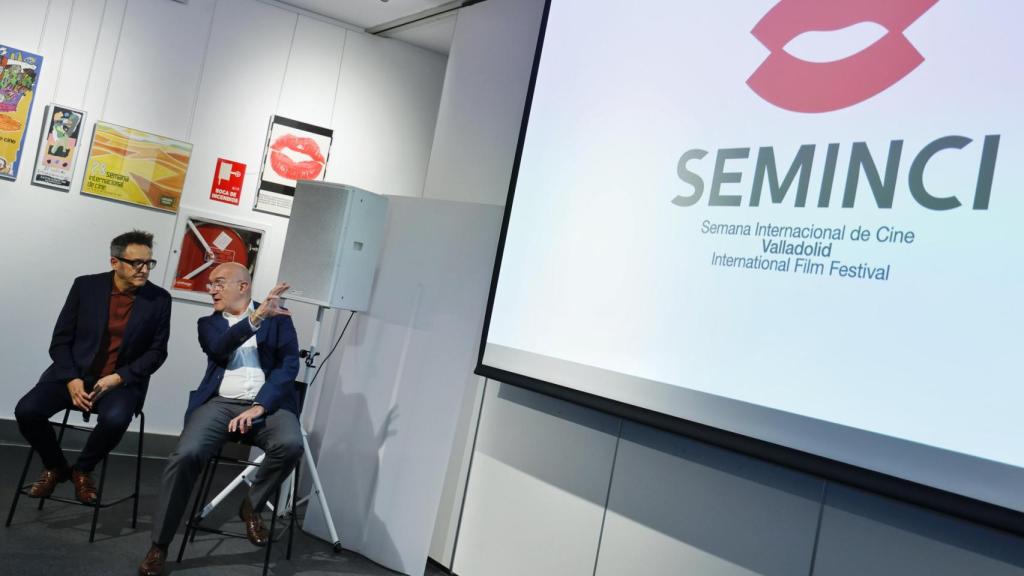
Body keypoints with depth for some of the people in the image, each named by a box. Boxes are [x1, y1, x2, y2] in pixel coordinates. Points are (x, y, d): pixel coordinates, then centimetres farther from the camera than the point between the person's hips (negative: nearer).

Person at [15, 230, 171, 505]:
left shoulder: (159, 299, -4)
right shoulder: (85, 286, -1)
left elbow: (157, 352, -1)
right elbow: (60, 341, 1)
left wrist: (119, 377, -15)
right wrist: (72, 380, -15)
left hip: (123, 380, -2)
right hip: (75, 373, 2)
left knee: (114, 419, -33)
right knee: (27, 410, -21)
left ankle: (82, 470, 0)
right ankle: (55, 467, 9)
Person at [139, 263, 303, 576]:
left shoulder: (278, 318, 12)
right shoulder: (209, 322, 17)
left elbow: (289, 364, -1)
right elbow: (219, 348, -6)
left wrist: (260, 405, -14)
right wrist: (255, 317, -20)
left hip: (268, 403, -1)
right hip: (220, 403, 2)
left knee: (290, 443, -32)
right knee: (184, 455, -25)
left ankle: (252, 505, -3)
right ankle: (160, 545, -6)